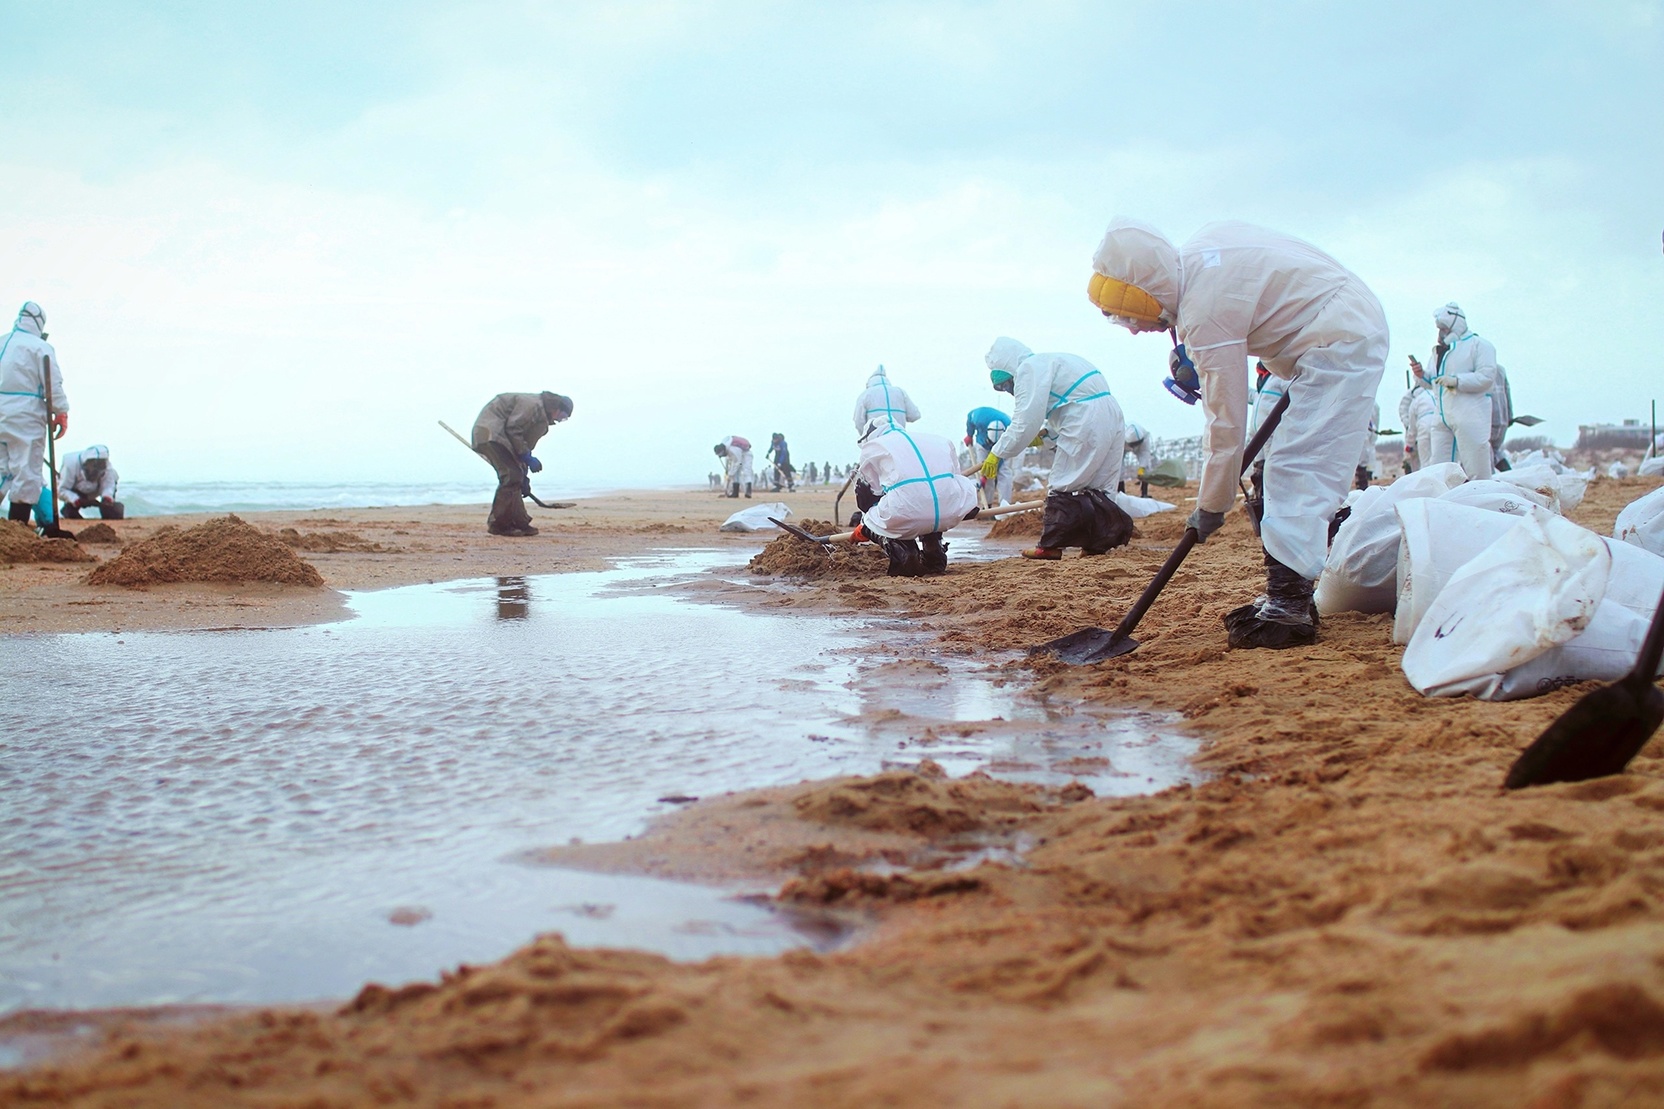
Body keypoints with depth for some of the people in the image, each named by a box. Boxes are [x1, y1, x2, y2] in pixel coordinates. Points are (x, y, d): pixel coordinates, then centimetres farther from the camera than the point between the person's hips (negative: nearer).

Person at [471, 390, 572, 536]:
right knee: (511, 476, -14)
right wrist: (528, 457, -18)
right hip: (491, 432, -11)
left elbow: (526, 442, 22)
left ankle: (520, 523, 14)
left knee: (515, 477, 11)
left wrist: (524, 479, 20)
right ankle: (498, 524, -11)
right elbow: (513, 429, -21)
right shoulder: (532, 404, -14)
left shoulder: (541, 414, 18)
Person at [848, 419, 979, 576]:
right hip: (949, 515, 3)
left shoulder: (872, 447, 17)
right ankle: (935, 553, 24)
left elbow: (874, 491, 20)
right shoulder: (937, 440, 27)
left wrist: (863, 528, 38)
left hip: (906, 518, -3)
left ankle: (901, 553, -1)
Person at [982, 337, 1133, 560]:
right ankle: (1097, 542, 13)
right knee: (1099, 488, 13)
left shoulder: (1029, 369, -5)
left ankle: (1050, 546, 2)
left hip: (1086, 425, -9)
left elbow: (1025, 422, -13)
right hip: (1111, 417, 10)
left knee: (1063, 488, -1)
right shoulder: (1050, 362, 25)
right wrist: (1044, 432, 17)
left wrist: (997, 453, -7)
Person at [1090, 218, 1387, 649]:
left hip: (1339, 344, -11)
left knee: (1295, 470, -15)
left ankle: (1289, 609, -20)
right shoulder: (1200, 246, -1)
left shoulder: (1207, 312, -25)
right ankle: (1289, 597, 12)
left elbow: (1226, 422, -21)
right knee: (1289, 468, 11)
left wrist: (1211, 507, -10)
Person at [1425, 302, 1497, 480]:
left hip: (1469, 416, -7)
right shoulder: (1439, 350, 23)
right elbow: (1434, 383, 31)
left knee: (1476, 472, -9)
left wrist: (1456, 381, -19)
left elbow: (1487, 377, -12)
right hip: (1443, 417, 8)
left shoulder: (1478, 345, 0)